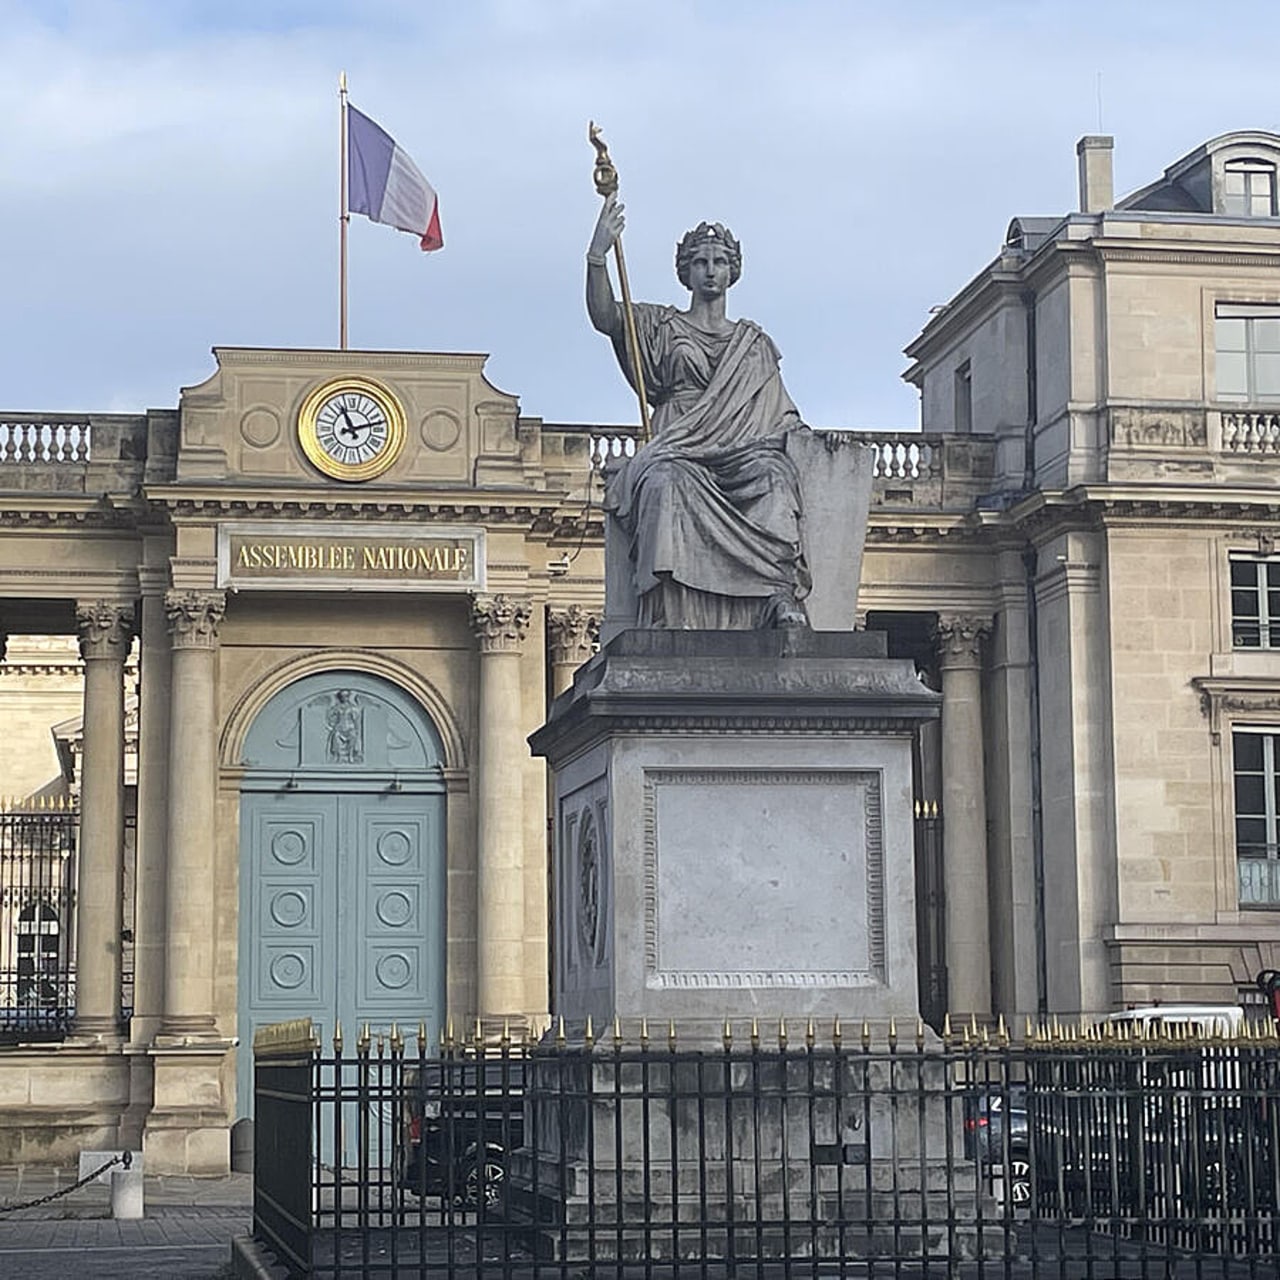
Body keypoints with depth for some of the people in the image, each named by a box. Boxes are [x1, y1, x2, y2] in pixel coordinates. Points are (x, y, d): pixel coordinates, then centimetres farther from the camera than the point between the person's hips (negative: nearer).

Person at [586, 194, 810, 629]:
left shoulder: (753, 341, 28)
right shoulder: (661, 327, 21)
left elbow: (779, 410, 21)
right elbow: (604, 318, 3)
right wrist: (597, 254, -11)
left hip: (742, 450, 2)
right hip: (678, 449, -2)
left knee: (772, 472, -34)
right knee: (667, 481, -38)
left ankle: (782, 597, -48)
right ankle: (670, 616, -48)